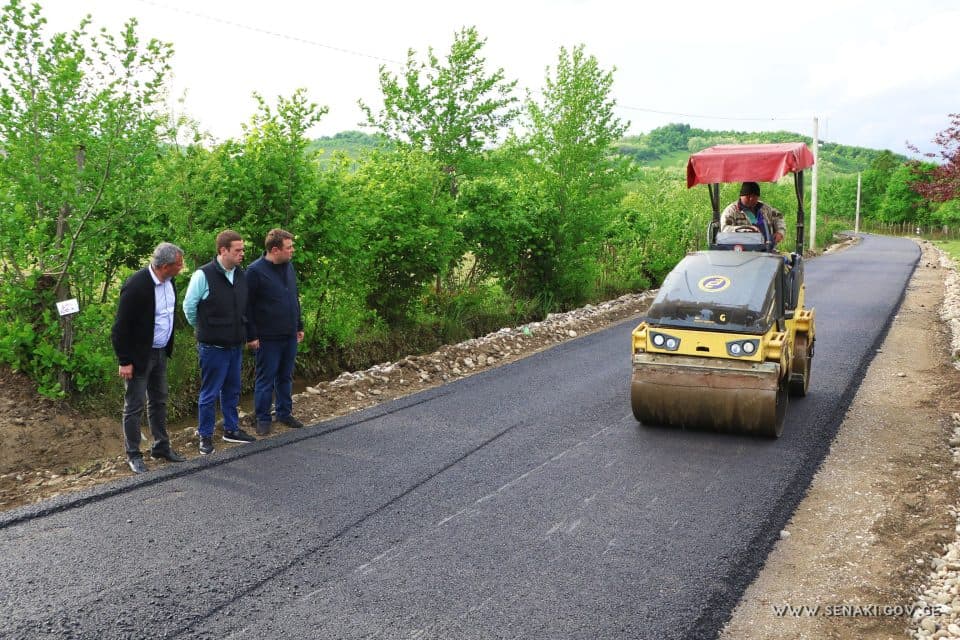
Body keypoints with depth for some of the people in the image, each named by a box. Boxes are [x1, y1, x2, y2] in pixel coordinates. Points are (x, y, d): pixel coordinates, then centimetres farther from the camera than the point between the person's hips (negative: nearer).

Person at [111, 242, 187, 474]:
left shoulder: (168, 281, -2)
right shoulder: (135, 286, -25)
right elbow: (121, 326, -20)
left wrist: (168, 347, 14)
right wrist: (124, 361, -18)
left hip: (160, 352, 8)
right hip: (138, 355, -8)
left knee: (159, 402, 18)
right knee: (134, 407, 4)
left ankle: (161, 446, 31)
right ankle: (133, 455, 16)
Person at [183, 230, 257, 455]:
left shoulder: (241, 275, 3)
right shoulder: (203, 275, -16)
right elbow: (189, 306, -6)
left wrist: (242, 333, 14)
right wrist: (202, 329, 7)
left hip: (236, 345, 6)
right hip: (213, 346, -6)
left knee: (232, 390, 18)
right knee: (210, 393, 5)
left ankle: (231, 429, 32)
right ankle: (205, 436, 18)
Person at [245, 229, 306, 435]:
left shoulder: (289, 267, 7)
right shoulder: (255, 271, -15)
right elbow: (247, 306, -13)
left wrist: (299, 326, 16)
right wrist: (251, 336, -14)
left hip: (290, 336, 6)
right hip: (268, 338, -6)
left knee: (286, 377, 16)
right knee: (266, 379, 4)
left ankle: (285, 413, 29)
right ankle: (263, 419, 16)